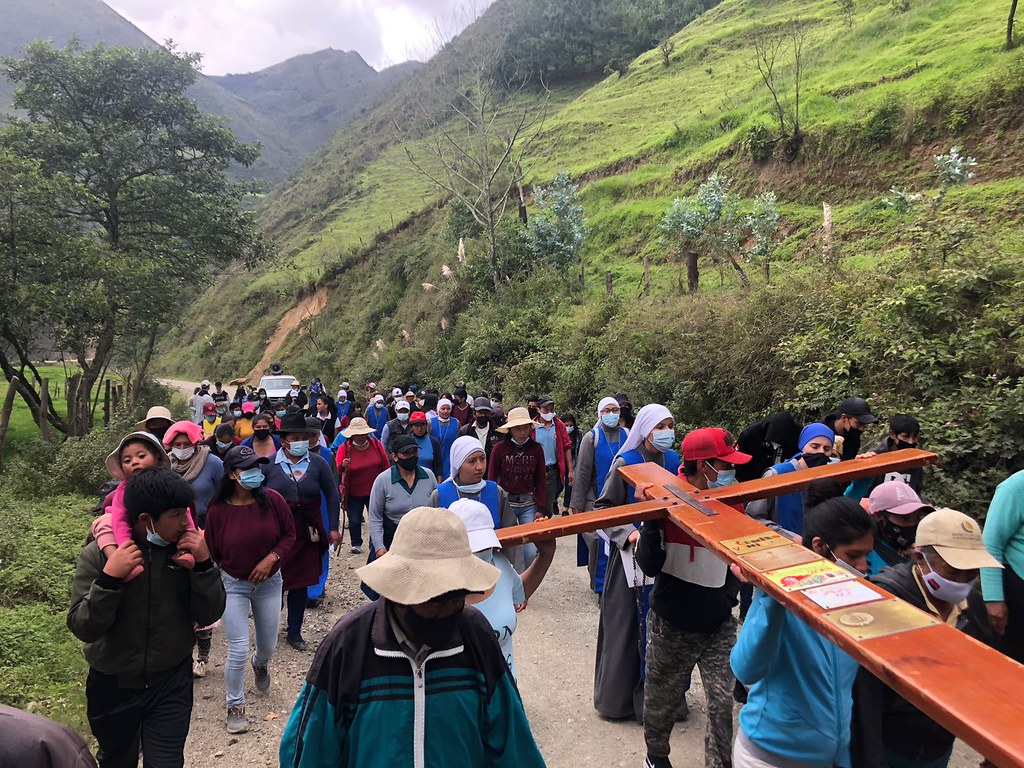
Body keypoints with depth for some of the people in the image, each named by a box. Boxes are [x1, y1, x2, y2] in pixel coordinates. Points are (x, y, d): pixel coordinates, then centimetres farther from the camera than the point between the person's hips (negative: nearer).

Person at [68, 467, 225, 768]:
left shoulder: (187, 548, -12)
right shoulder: (98, 555, -16)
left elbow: (207, 616, -11)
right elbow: (82, 627, -18)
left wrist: (204, 563, -25)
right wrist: (109, 577, -31)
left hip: (171, 684, 0)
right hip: (112, 686, 1)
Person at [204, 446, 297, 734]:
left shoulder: (273, 500, -14)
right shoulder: (218, 511, -15)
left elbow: (289, 534, -4)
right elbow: (211, 554, -3)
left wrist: (271, 558, -19)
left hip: (269, 582, 2)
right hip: (233, 584, -2)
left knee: (268, 645, 16)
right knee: (238, 650, -6)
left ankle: (260, 665, 54)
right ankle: (235, 705, 19)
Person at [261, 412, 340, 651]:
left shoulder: (318, 463, -2)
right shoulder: (269, 465, -5)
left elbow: (332, 495, 3)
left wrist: (333, 528, 0)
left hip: (307, 532, 1)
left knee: (300, 582, 10)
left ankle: (295, 631, 25)